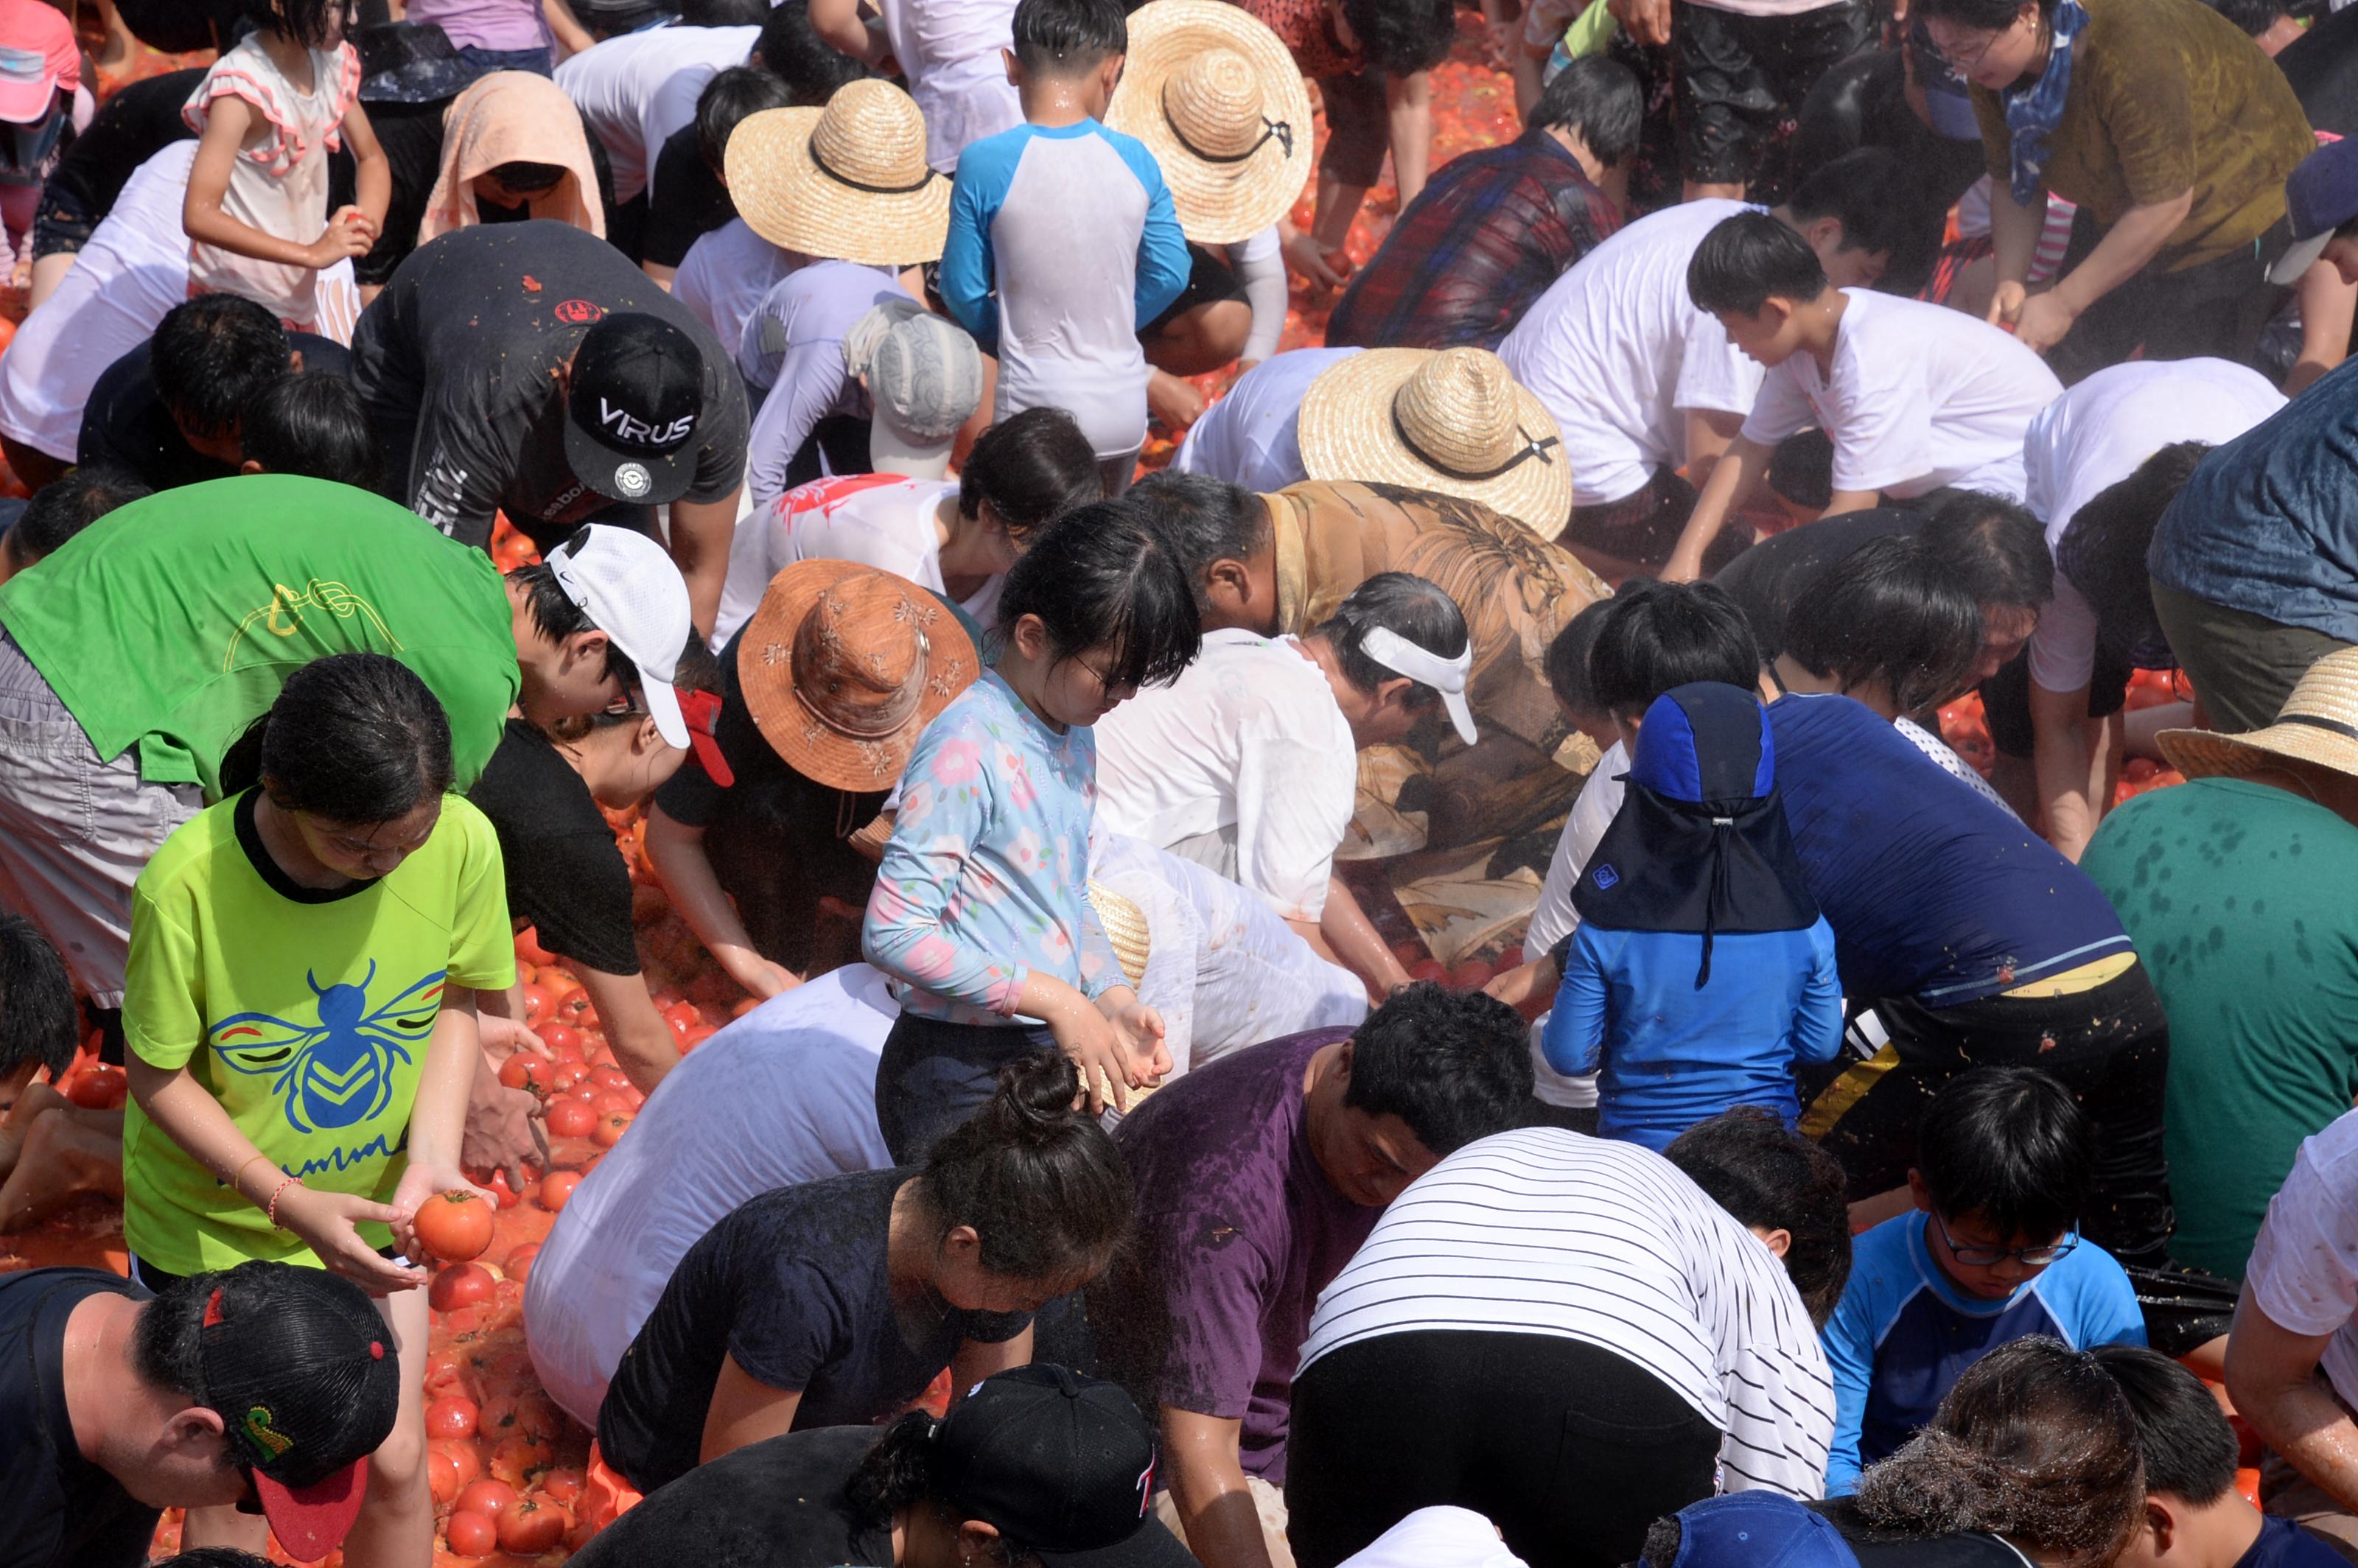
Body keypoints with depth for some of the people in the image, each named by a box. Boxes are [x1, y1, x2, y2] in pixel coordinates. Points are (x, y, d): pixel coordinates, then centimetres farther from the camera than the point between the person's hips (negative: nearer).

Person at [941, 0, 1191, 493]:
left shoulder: (984, 165, -11)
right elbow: (1169, 274, 3)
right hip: (1124, 405, 3)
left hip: (1035, 406, -3)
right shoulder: (1134, 159, -4)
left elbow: (964, 290, -4)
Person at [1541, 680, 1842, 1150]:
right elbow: (1821, 1047, 5)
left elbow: (1570, 1057, -4)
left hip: (1639, 1146, -1)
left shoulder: (1607, 934, -13)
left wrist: (1570, 977, 13)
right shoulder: (1804, 931, -7)